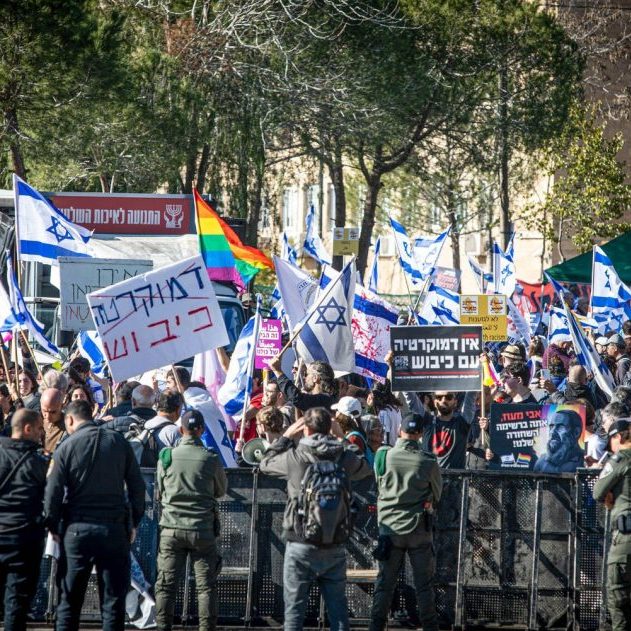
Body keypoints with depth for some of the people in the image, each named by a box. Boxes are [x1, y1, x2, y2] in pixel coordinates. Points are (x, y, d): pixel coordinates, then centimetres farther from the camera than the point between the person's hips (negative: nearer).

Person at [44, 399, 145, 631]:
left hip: (77, 529, -1)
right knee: (113, 601, 4)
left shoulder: (67, 447, -4)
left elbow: (53, 493, -5)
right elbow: (137, 485, 4)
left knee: (69, 600, 7)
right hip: (114, 529, 1)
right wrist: (134, 522, 12)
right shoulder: (119, 442, 3)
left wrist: (53, 527, 7)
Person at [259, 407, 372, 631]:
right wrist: (340, 441, 22)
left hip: (301, 545, -3)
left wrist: (286, 436, 16)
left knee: (294, 607, 3)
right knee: (338, 606, 9)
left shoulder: (294, 457, -10)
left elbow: (266, 463, 9)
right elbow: (366, 469, 19)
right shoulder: (344, 457, -3)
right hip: (335, 545, 3)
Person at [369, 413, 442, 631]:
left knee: (384, 581, 6)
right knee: (424, 583, 6)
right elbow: (437, 493, 5)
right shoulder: (428, 462, -10)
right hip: (419, 529, -1)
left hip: (389, 527, 1)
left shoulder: (383, 456, -7)